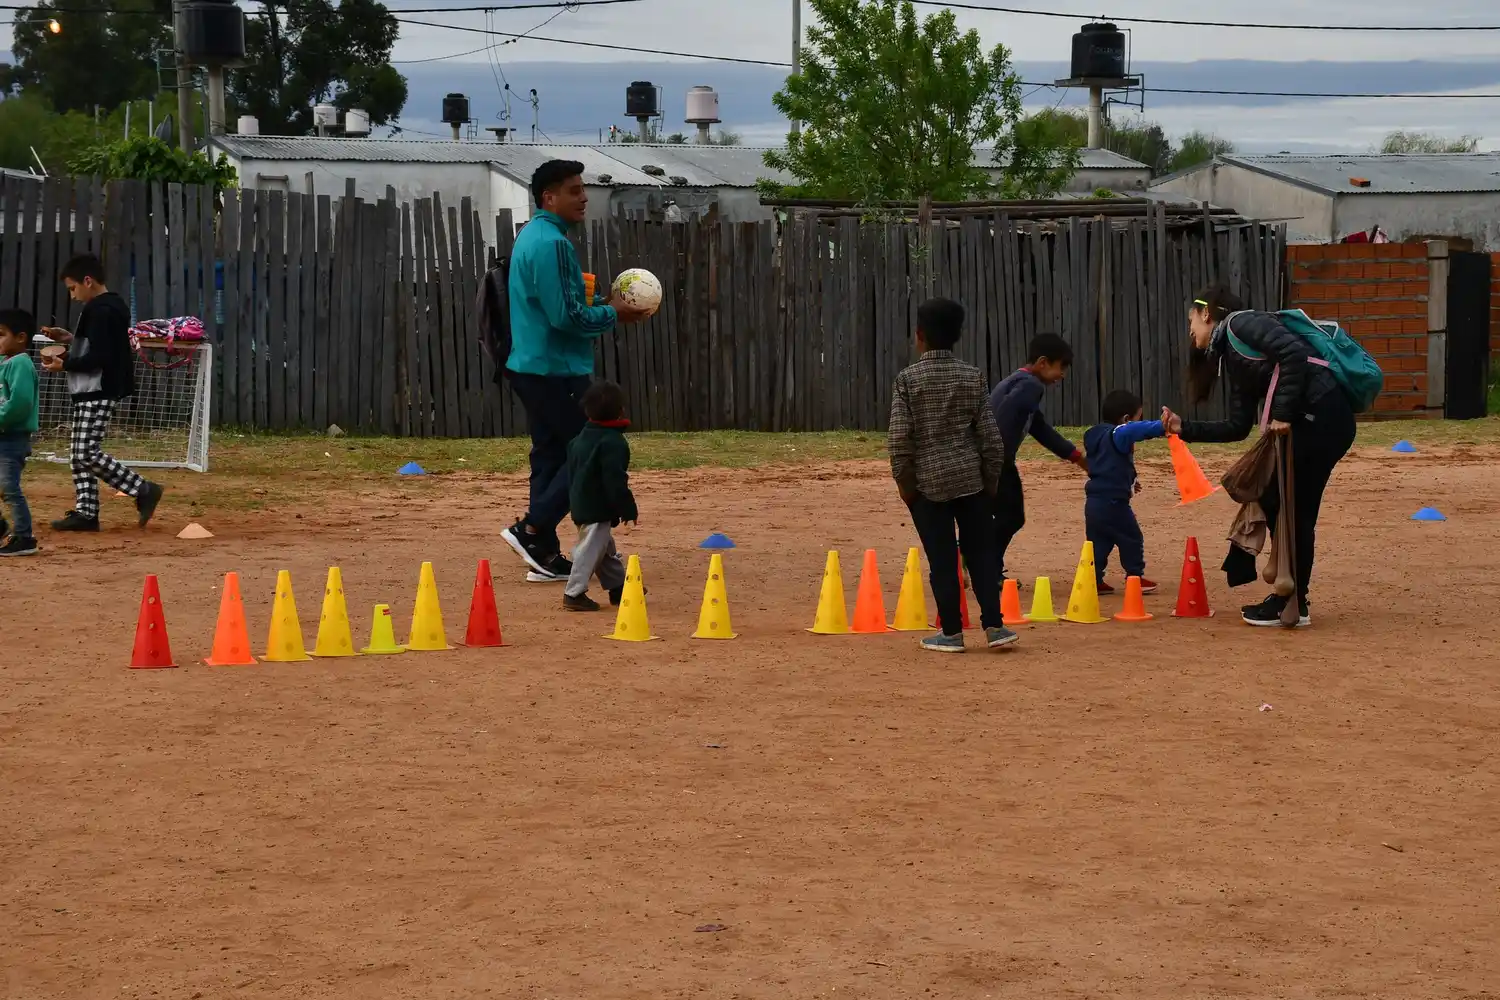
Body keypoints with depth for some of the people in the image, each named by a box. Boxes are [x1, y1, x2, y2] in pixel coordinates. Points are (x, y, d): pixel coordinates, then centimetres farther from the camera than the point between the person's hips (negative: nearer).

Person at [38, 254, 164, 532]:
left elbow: (99, 357, -23)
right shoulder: (112, 306, 16)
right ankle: (86, 513, 10)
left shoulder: (100, 310, -17)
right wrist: (71, 339, 16)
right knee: (79, 456, 10)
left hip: (98, 393, -11)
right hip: (91, 393, 11)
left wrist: (64, 364, -15)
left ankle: (144, 491, -10)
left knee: (88, 454, -14)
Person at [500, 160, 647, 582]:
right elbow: (565, 315, -22)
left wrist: (602, 306, 11)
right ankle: (531, 529, -5)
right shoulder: (552, 243, -18)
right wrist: (612, 314, -7)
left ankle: (545, 554, 12)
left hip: (534, 367, 10)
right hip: (556, 370, -10)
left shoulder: (532, 236, 14)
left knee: (551, 455, 11)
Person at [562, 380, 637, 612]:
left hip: (580, 503, 10)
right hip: (598, 508, -10)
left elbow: (571, 474, 19)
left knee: (605, 549, 19)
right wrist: (628, 509, -14)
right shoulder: (613, 442, -17)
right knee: (591, 548, -7)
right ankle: (574, 593, -8)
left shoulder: (580, 439, 12)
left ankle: (618, 586, 29)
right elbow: (615, 480, -21)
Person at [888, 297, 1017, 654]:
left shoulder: (908, 379, -6)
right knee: (981, 553, 8)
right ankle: (994, 625, 2)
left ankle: (951, 632, 6)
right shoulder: (974, 377, 2)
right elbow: (989, 436, 1)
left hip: (927, 481, -2)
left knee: (941, 558, 2)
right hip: (970, 477, 2)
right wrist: (991, 481, 10)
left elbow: (900, 437, -10)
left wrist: (904, 482, -1)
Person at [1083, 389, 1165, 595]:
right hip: (1112, 503, -8)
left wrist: (1128, 481, 34)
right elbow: (1135, 430, -39)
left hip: (1094, 502, 9)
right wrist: (1160, 427, -49)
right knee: (1132, 539, 7)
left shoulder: (1099, 437, 16)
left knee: (1098, 543, 12)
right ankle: (1136, 578, 13)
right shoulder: (1118, 435, -15)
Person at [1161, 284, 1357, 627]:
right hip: (1313, 423, 9)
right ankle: (1294, 602, 21)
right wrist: (1184, 428, 22)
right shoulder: (1232, 358, 24)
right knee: (1297, 511, 13)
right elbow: (1238, 427, 22)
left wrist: (1282, 413, -17)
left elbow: (1294, 353, -18)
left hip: (1322, 415, -9)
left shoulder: (1241, 323, -2)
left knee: (1278, 503, -1)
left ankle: (1290, 605, 6)